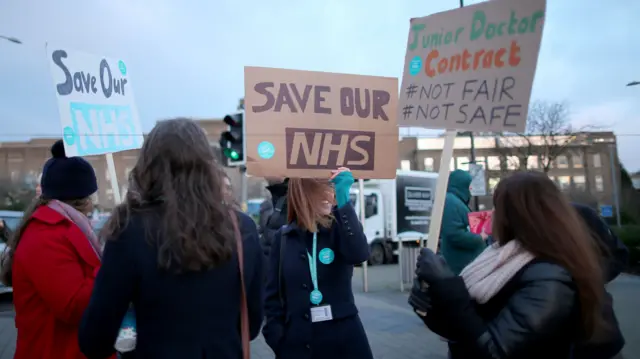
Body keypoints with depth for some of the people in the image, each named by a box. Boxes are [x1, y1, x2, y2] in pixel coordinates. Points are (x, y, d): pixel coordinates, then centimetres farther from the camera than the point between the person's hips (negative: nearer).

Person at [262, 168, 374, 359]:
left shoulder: (340, 228, -2)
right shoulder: (284, 237, 0)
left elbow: (359, 255, -24)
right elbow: (273, 295, 3)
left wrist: (343, 199, -28)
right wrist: (277, 339, -7)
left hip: (344, 338, 0)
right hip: (296, 343, 1)